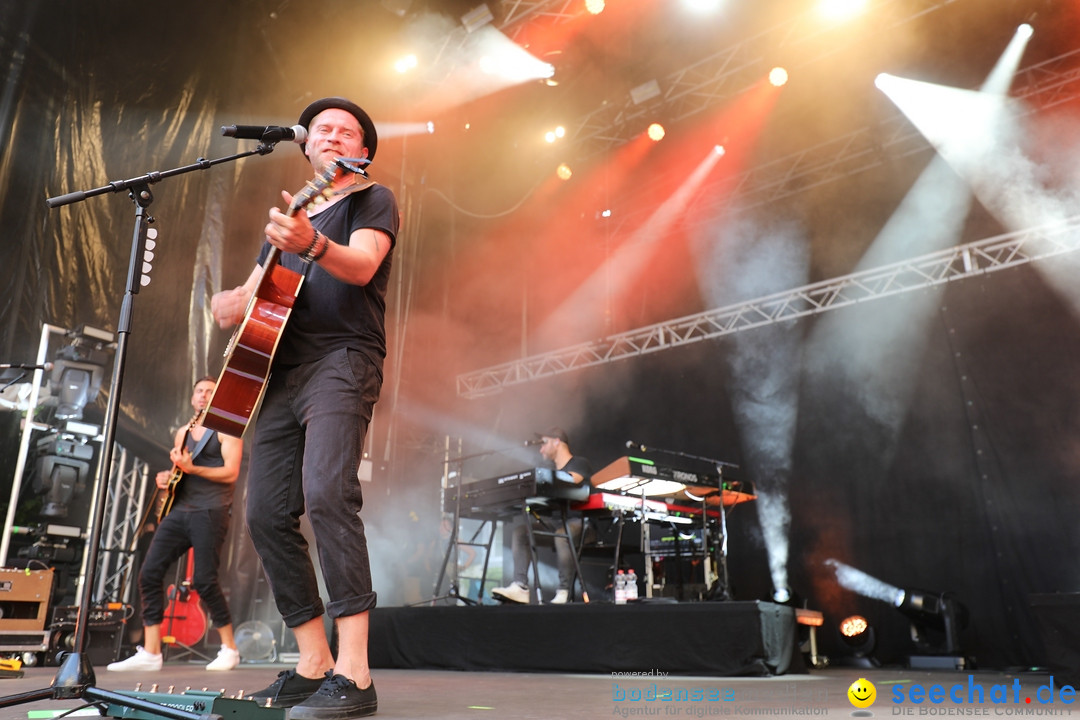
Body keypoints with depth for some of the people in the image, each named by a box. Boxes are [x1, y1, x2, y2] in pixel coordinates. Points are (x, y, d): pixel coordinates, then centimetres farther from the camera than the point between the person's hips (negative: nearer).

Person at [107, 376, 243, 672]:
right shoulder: (182, 432, 20)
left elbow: (231, 472, -11)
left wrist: (191, 468, -20)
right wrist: (166, 477, 6)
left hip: (210, 511, -7)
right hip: (180, 509, 7)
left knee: (204, 579, -11)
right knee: (150, 572, -4)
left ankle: (229, 649, 4)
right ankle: (150, 653, 2)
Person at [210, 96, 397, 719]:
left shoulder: (373, 200, 8)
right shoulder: (288, 219, 28)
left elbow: (362, 265, -13)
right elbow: (247, 296, 29)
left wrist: (312, 245, -35)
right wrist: (230, 303, 4)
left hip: (342, 359, -7)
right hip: (283, 370, 7)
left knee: (328, 492, -26)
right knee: (267, 513, -1)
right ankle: (313, 666, 8)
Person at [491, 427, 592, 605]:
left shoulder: (580, 464, 0)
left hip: (579, 521, -7)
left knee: (561, 532, -39)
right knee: (520, 529, -14)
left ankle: (564, 592, -31)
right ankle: (520, 587, -26)